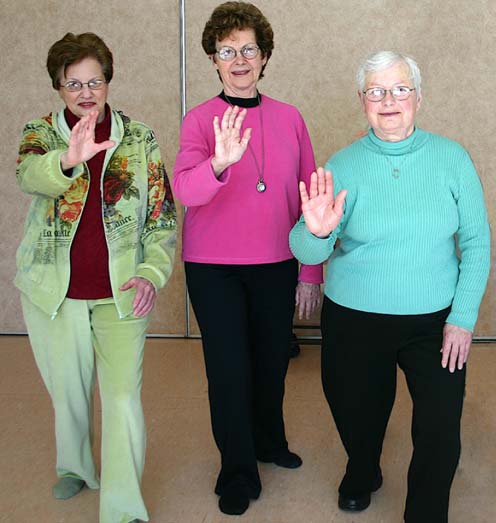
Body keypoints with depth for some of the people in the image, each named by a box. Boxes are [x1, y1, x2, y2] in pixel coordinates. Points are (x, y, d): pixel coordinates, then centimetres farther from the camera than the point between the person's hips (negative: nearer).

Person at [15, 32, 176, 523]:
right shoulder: (40, 132, 0)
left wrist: (152, 272, -11)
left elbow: (163, 214, 3)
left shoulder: (139, 138, 2)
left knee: (123, 395, -6)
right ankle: (75, 465, 43)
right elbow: (29, 175, -25)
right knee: (68, 389, 16)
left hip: (120, 292, -1)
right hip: (54, 291, 1)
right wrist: (69, 160, -47)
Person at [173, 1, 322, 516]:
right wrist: (219, 164, -43)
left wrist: (311, 272, 4)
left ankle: (269, 441, 43)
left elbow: (308, 198, 4)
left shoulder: (289, 118, 2)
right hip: (213, 267, -2)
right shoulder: (200, 119, -6)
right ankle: (237, 474, 23)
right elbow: (184, 189, -23)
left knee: (272, 361, 15)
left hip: (276, 266, 3)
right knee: (229, 369, 2)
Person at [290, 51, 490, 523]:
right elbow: (306, 252, -12)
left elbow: (476, 241, -1)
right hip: (355, 321, 1)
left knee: (441, 428, -4)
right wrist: (317, 233, -35)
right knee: (357, 415, 17)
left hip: (435, 321, 0)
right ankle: (362, 475, 53)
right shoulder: (344, 165, -5)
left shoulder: (451, 158, -4)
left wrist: (463, 317, -7)